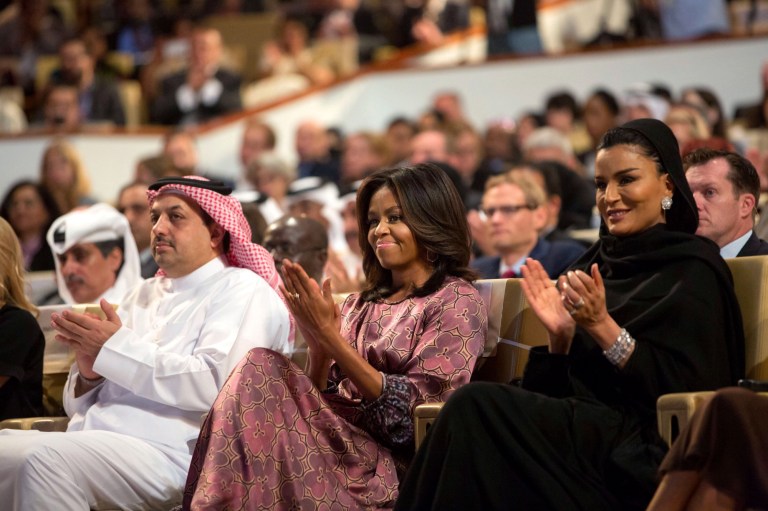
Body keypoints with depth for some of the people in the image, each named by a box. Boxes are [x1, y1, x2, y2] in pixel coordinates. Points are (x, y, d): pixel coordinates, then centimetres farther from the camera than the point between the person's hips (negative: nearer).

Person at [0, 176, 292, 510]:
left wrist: (115, 347, -11)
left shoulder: (241, 290, 3)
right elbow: (79, 406, 22)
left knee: (46, 460, -31)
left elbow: (216, 384, -16)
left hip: (167, 453, -7)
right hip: (91, 441, 7)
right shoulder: (145, 294, 23)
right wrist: (88, 371, -2)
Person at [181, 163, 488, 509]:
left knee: (261, 369, -24)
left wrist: (329, 335, -12)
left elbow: (408, 409, -9)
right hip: (333, 441, 6)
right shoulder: (360, 305, 23)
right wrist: (317, 344, -5)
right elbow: (321, 393, 15)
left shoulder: (457, 302, 2)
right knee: (261, 367, -21)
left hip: (388, 464, -6)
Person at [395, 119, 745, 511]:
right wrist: (560, 334, -3)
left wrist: (601, 325, -15)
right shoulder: (597, 264, 18)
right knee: (474, 410, -26)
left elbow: (685, 390, -11)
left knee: (477, 406, -26)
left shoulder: (692, 270, 0)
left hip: (641, 456, -6)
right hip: (582, 427, 6)